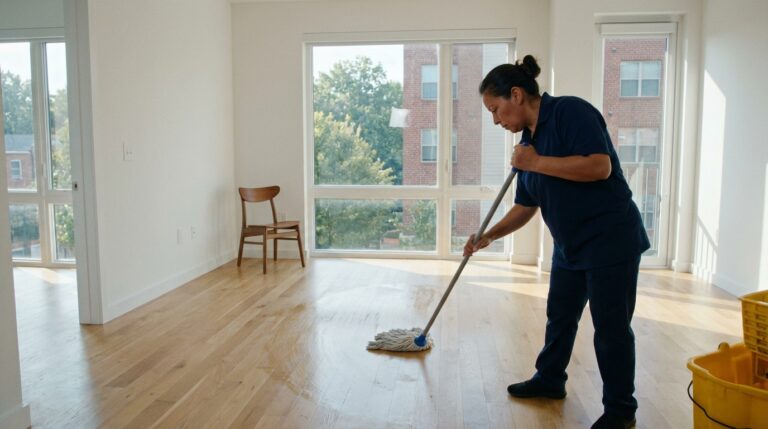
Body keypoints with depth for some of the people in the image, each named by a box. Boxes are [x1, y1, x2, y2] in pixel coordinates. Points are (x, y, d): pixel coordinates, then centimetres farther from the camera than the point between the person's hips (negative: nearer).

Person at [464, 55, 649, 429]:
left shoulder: (570, 111, -15)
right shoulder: (528, 139, 9)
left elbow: (600, 166, -28)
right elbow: (525, 207, 14)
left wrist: (536, 163, -22)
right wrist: (488, 236, 6)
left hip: (610, 240, -8)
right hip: (570, 244, 9)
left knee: (611, 326, 2)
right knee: (559, 316, 19)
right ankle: (549, 380, 38)